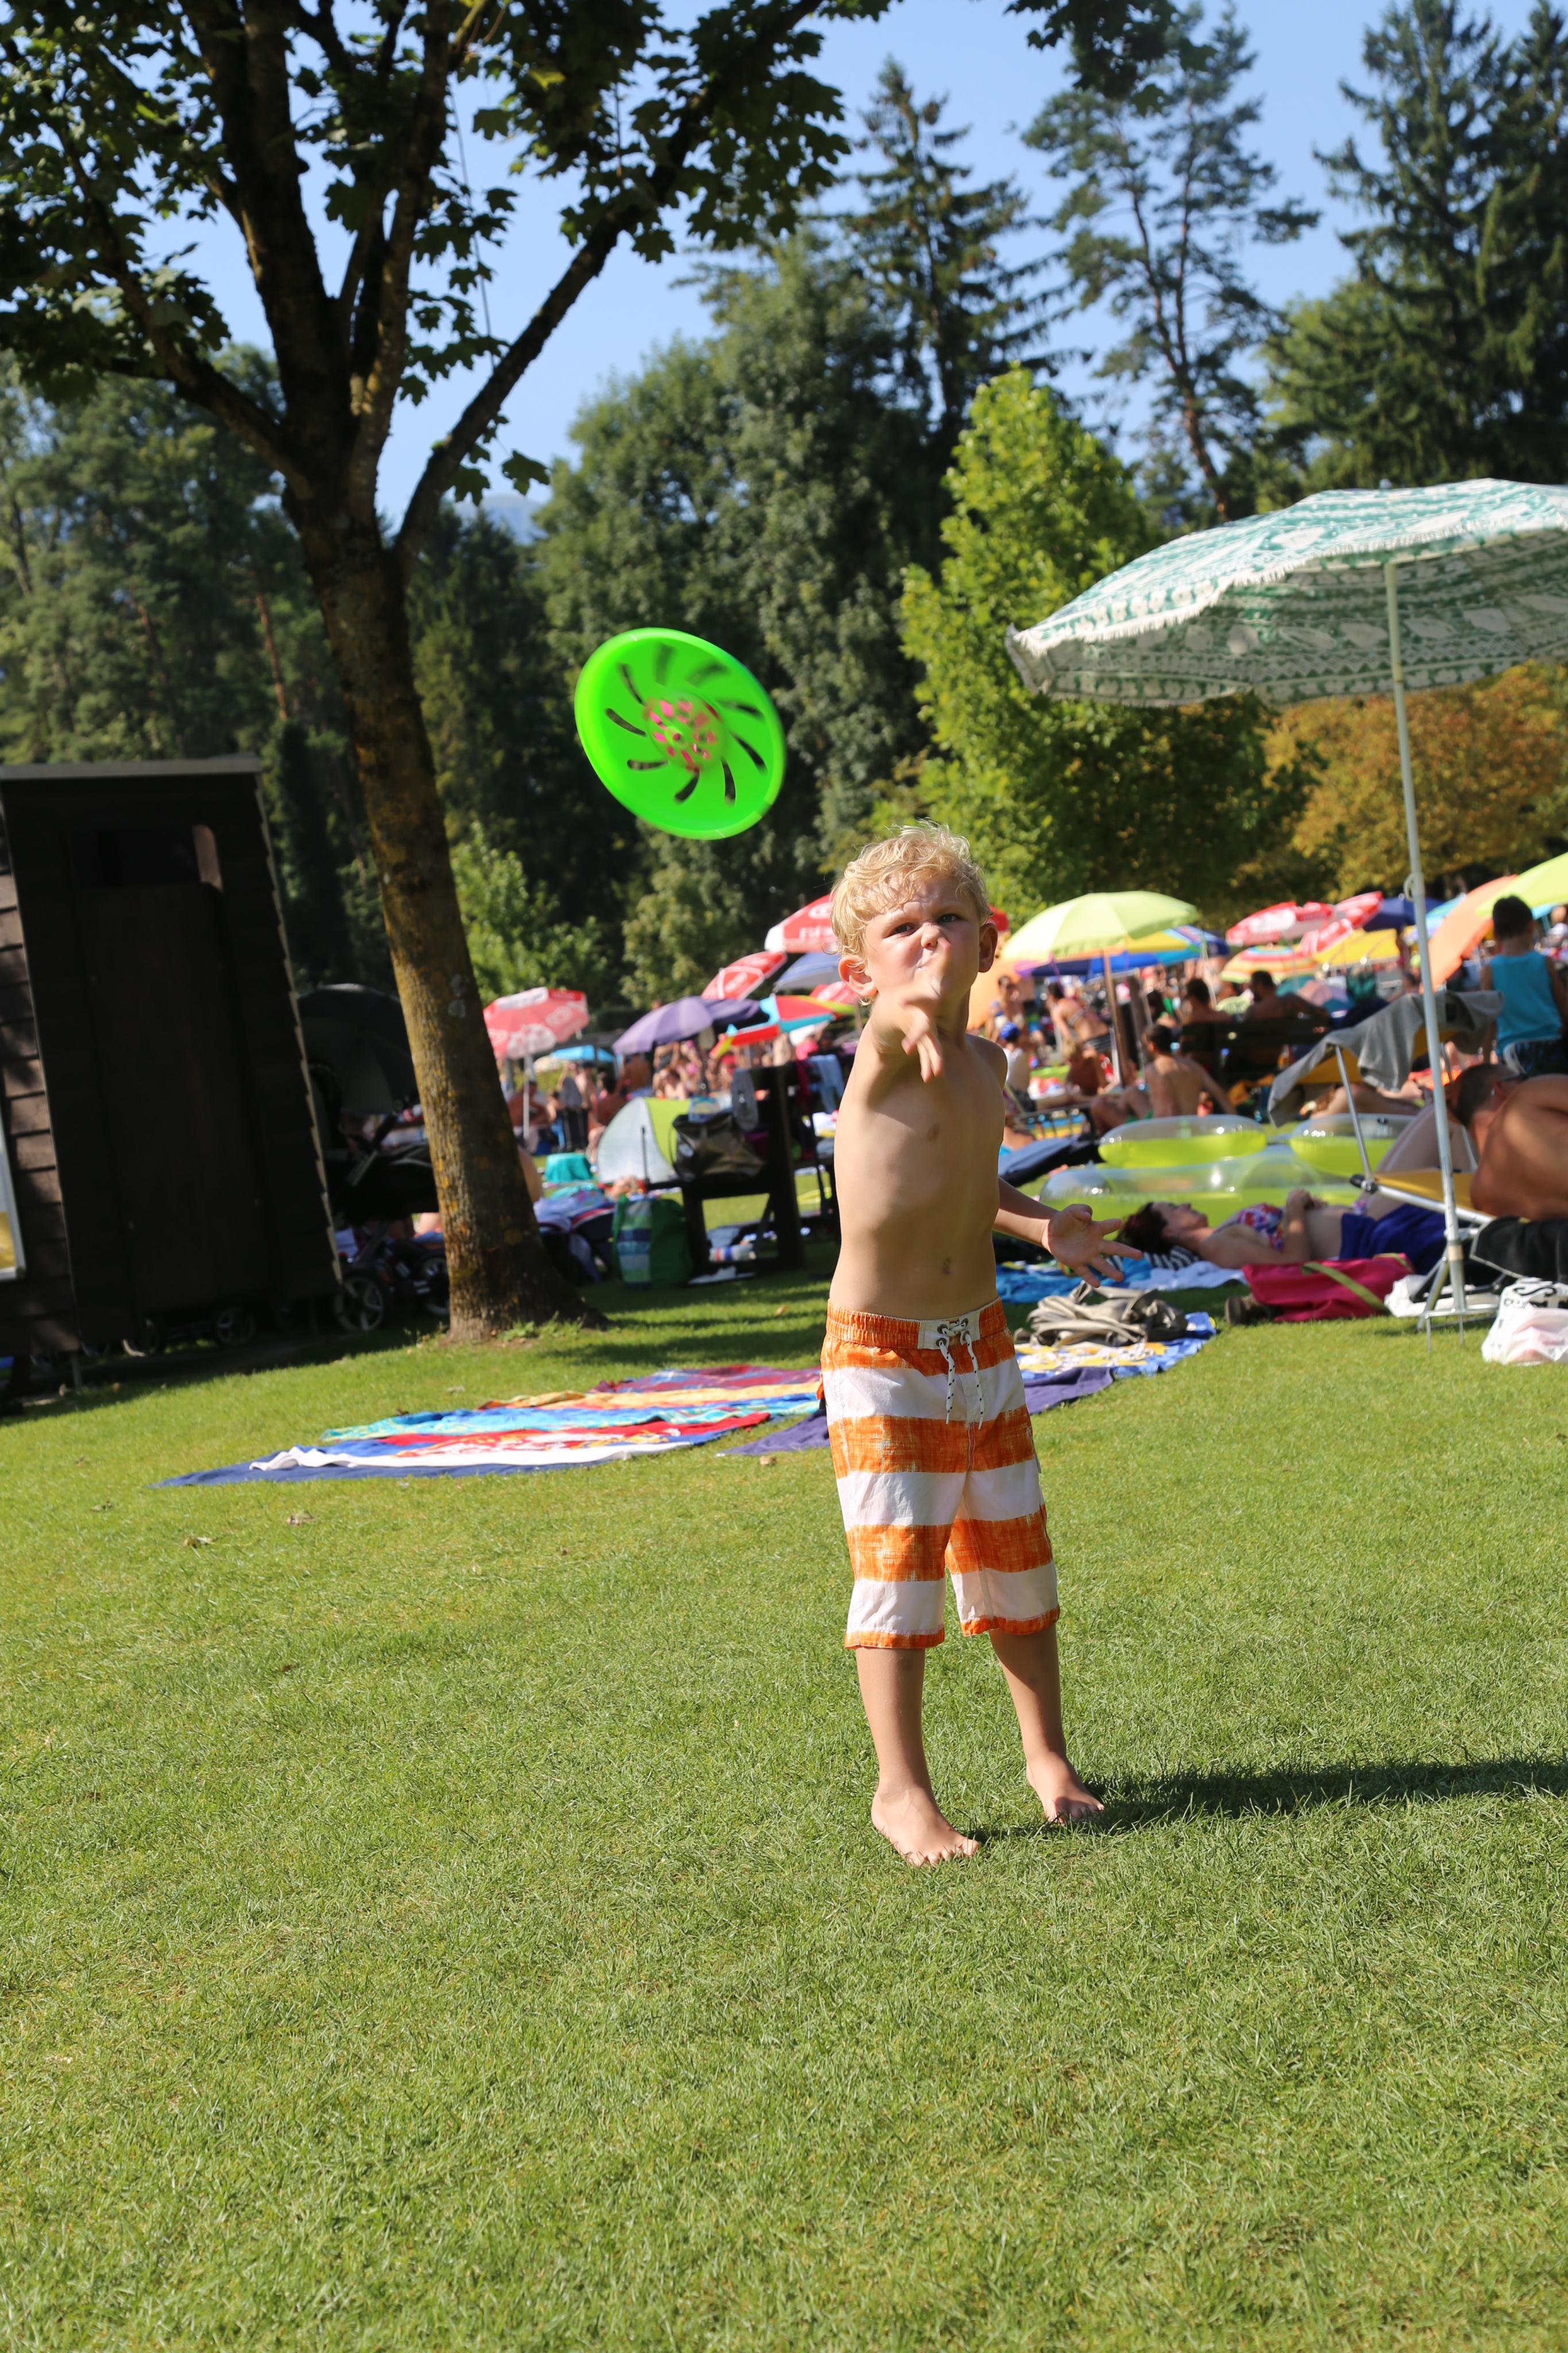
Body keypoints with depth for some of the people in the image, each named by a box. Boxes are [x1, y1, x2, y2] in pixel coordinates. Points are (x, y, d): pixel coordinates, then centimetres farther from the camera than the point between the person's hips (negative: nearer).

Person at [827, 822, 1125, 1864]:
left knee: (1014, 1555, 14)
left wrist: (1042, 1224, 6)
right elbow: (904, 1012, -44)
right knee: (898, 1565, -5)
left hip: (981, 1346, 6)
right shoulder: (884, 1051, -16)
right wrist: (923, 1017, -68)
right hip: (880, 1355, -6)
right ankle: (902, 1789, 8)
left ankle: (1048, 1755, 30)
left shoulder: (987, 1062, 5)